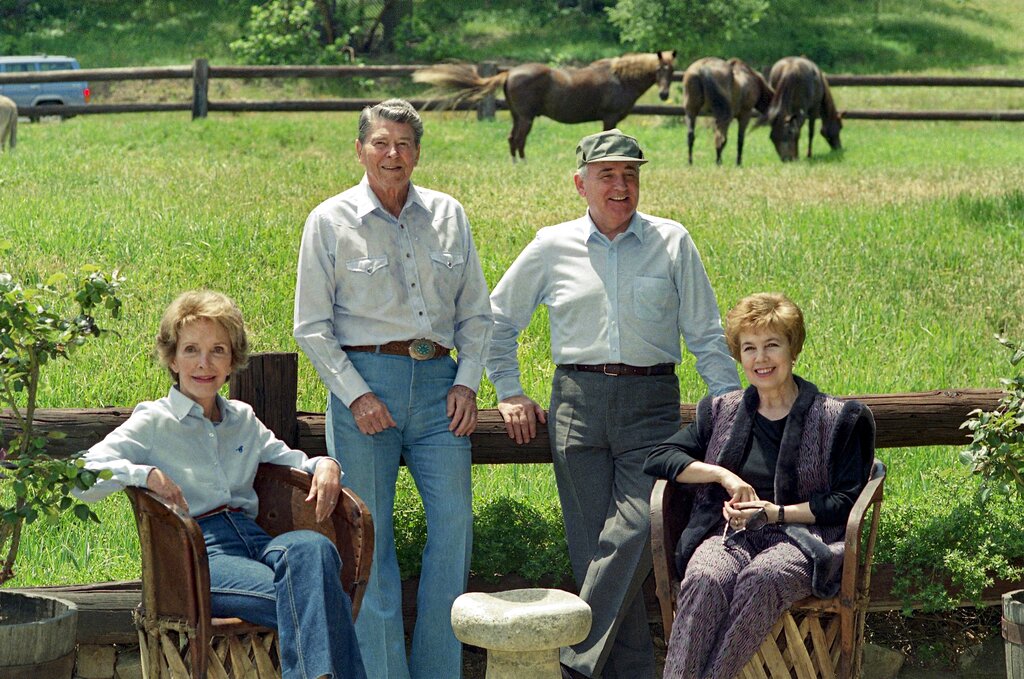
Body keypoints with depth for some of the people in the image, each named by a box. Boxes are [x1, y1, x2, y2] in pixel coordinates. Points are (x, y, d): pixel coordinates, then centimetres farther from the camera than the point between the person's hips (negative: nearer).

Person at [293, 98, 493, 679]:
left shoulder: (449, 216, 11)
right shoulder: (331, 221, 3)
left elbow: (476, 312, 16)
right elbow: (312, 326, 2)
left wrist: (467, 382, 2)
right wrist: (355, 393, -8)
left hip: (437, 381, 3)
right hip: (365, 378, -3)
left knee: (454, 523, -5)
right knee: (369, 534, -3)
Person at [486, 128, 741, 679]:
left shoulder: (672, 243, 7)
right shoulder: (552, 247, 9)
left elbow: (705, 334, 10)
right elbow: (498, 319, 21)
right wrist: (509, 392, 14)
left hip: (649, 404, -1)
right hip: (578, 402, 1)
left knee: (633, 534, -17)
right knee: (594, 546, -1)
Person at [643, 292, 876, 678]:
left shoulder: (837, 418, 10)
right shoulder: (721, 411, 21)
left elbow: (845, 501, 4)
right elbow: (658, 459, 13)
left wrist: (776, 512, -8)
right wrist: (724, 475, -3)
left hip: (799, 537, -2)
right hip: (729, 534, 2)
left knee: (762, 578, -39)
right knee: (705, 579, -35)